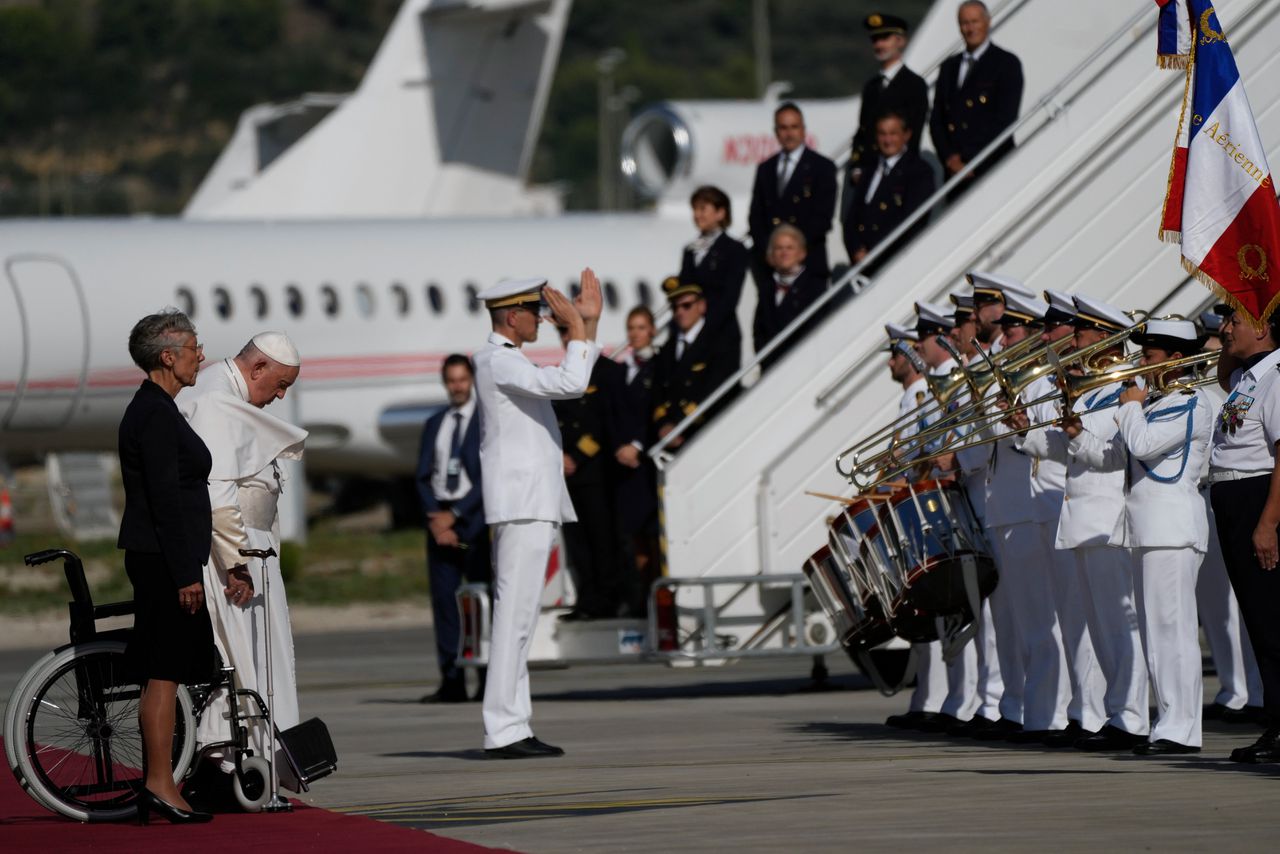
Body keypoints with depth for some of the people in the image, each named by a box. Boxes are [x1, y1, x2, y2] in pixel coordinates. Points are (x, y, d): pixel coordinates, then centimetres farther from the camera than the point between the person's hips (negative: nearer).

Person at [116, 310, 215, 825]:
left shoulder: (151, 410, 17)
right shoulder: (157, 415, -15)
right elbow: (166, 498, -19)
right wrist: (186, 574, -20)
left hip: (159, 557, 10)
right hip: (166, 558, -10)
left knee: (163, 673, 10)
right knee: (164, 672, -9)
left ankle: (156, 786, 12)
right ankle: (159, 785, -9)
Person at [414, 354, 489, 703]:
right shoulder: (434, 425, 17)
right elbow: (423, 477, 13)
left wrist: (455, 514, -11)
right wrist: (435, 516, -4)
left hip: (474, 520, -5)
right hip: (440, 517, 5)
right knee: (443, 598, -1)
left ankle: (490, 681, -4)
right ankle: (452, 681, 0)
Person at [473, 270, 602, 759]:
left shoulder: (504, 360, 20)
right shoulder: (498, 361, -12)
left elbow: (573, 382, 28)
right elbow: (569, 384, -23)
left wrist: (589, 321, 20)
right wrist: (577, 327, -10)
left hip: (532, 503, 11)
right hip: (522, 503, -11)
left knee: (516, 619, 8)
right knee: (514, 616, -12)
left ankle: (512, 729, 9)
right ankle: (503, 732, -15)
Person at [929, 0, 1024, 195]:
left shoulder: (1006, 64, 1)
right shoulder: (949, 67, 18)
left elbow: (1005, 119, -7)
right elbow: (936, 119, 15)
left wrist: (968, 161, -10)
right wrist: (950, 157, -2)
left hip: (991, 170, -5)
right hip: (954, 170, 5)